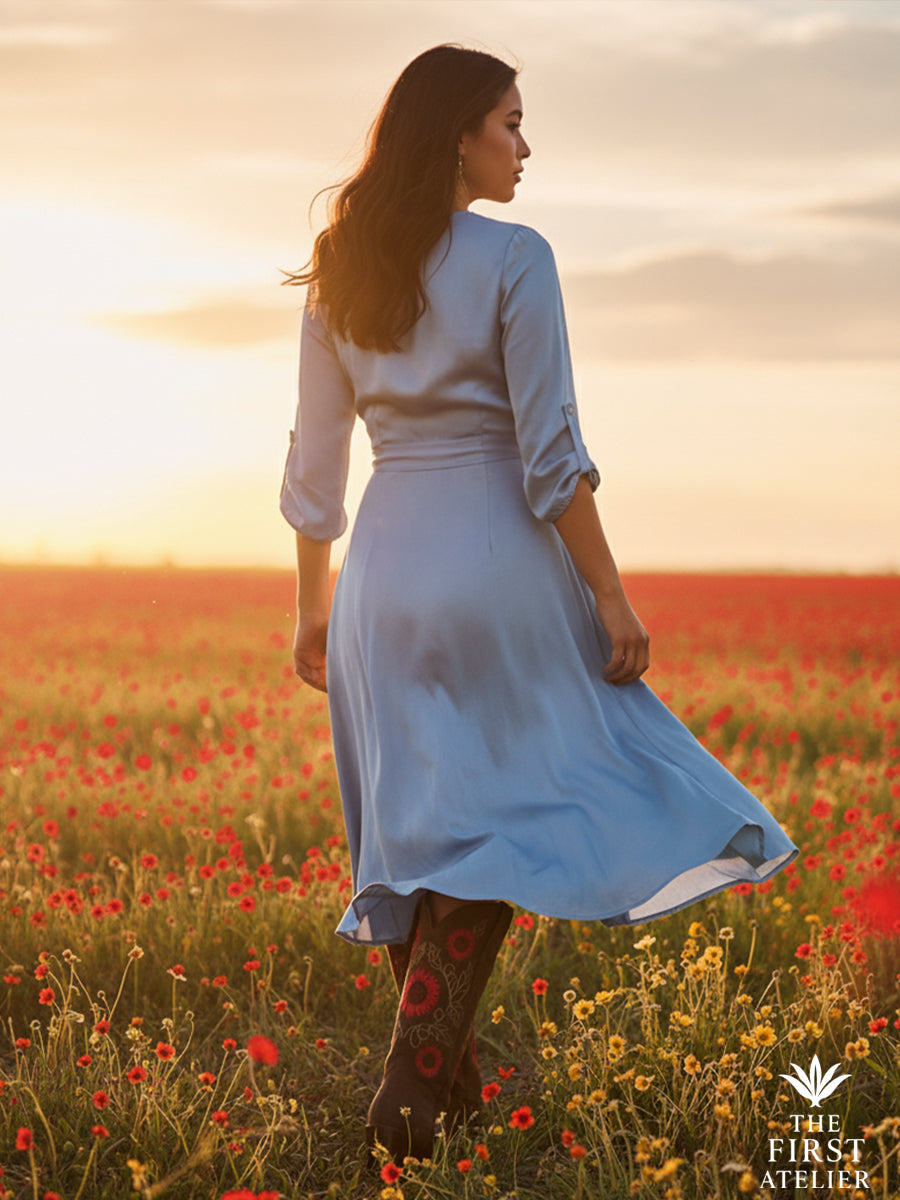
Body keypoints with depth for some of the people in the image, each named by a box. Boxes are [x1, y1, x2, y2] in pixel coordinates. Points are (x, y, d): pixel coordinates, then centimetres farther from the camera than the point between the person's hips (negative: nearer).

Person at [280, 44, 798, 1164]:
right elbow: (550, 451, -14)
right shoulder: (514, 258, -9)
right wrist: (611, 595, -9)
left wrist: (312, 605, 18)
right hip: (497, 560, -5)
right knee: (497, 820, 4)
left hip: (383, 567, 6)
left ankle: (447, 1086, 20)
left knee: (421, 824, 13)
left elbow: (314, 460, 10)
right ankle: (413, 1083, -6)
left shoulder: (340, 274, 8)